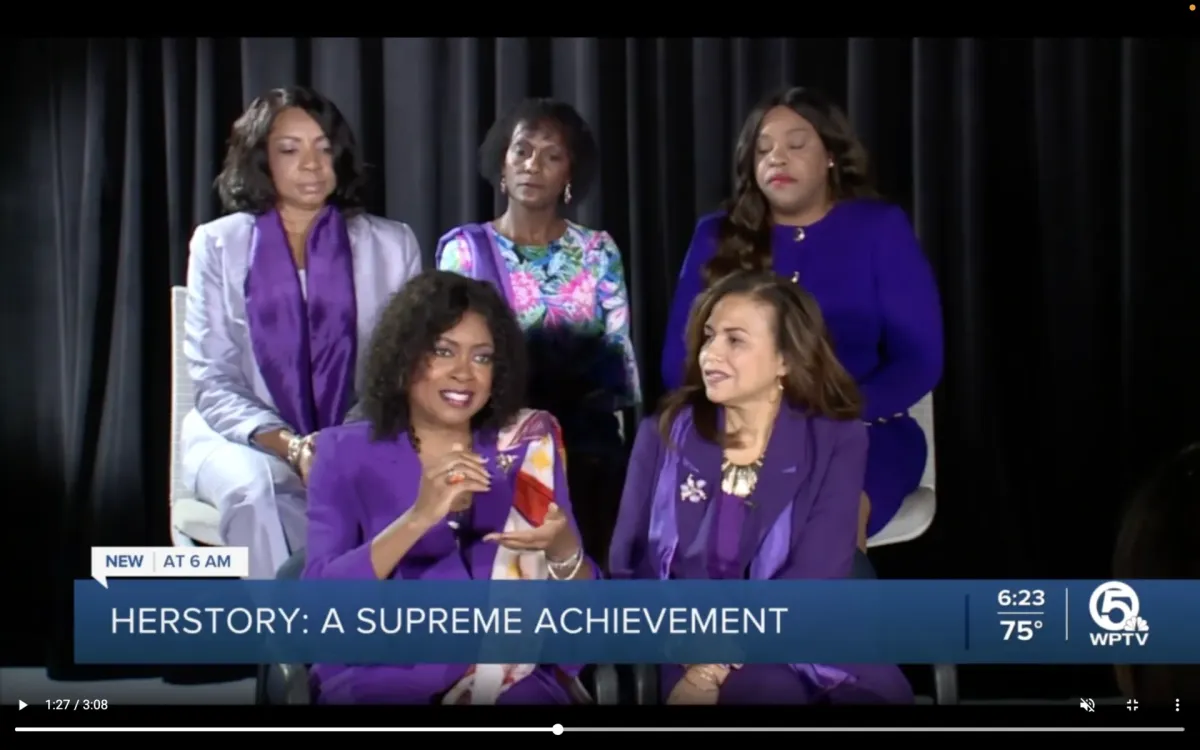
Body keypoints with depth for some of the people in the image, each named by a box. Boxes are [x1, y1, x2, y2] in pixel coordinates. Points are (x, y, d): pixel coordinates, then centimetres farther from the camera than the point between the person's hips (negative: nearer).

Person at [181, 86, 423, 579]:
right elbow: (213, 381, -1)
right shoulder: (219, 244, 3)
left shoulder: (392, 245, 6)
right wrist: (289, 445, -20)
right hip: (245, 439, 0)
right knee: (256, 491, -36)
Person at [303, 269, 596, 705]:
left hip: (513, 682, 1)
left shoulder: (529, 447, 9)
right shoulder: (345, 453, 4)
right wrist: (418, 518, -22)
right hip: (381, 680, -1)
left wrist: (563, 550, -17)